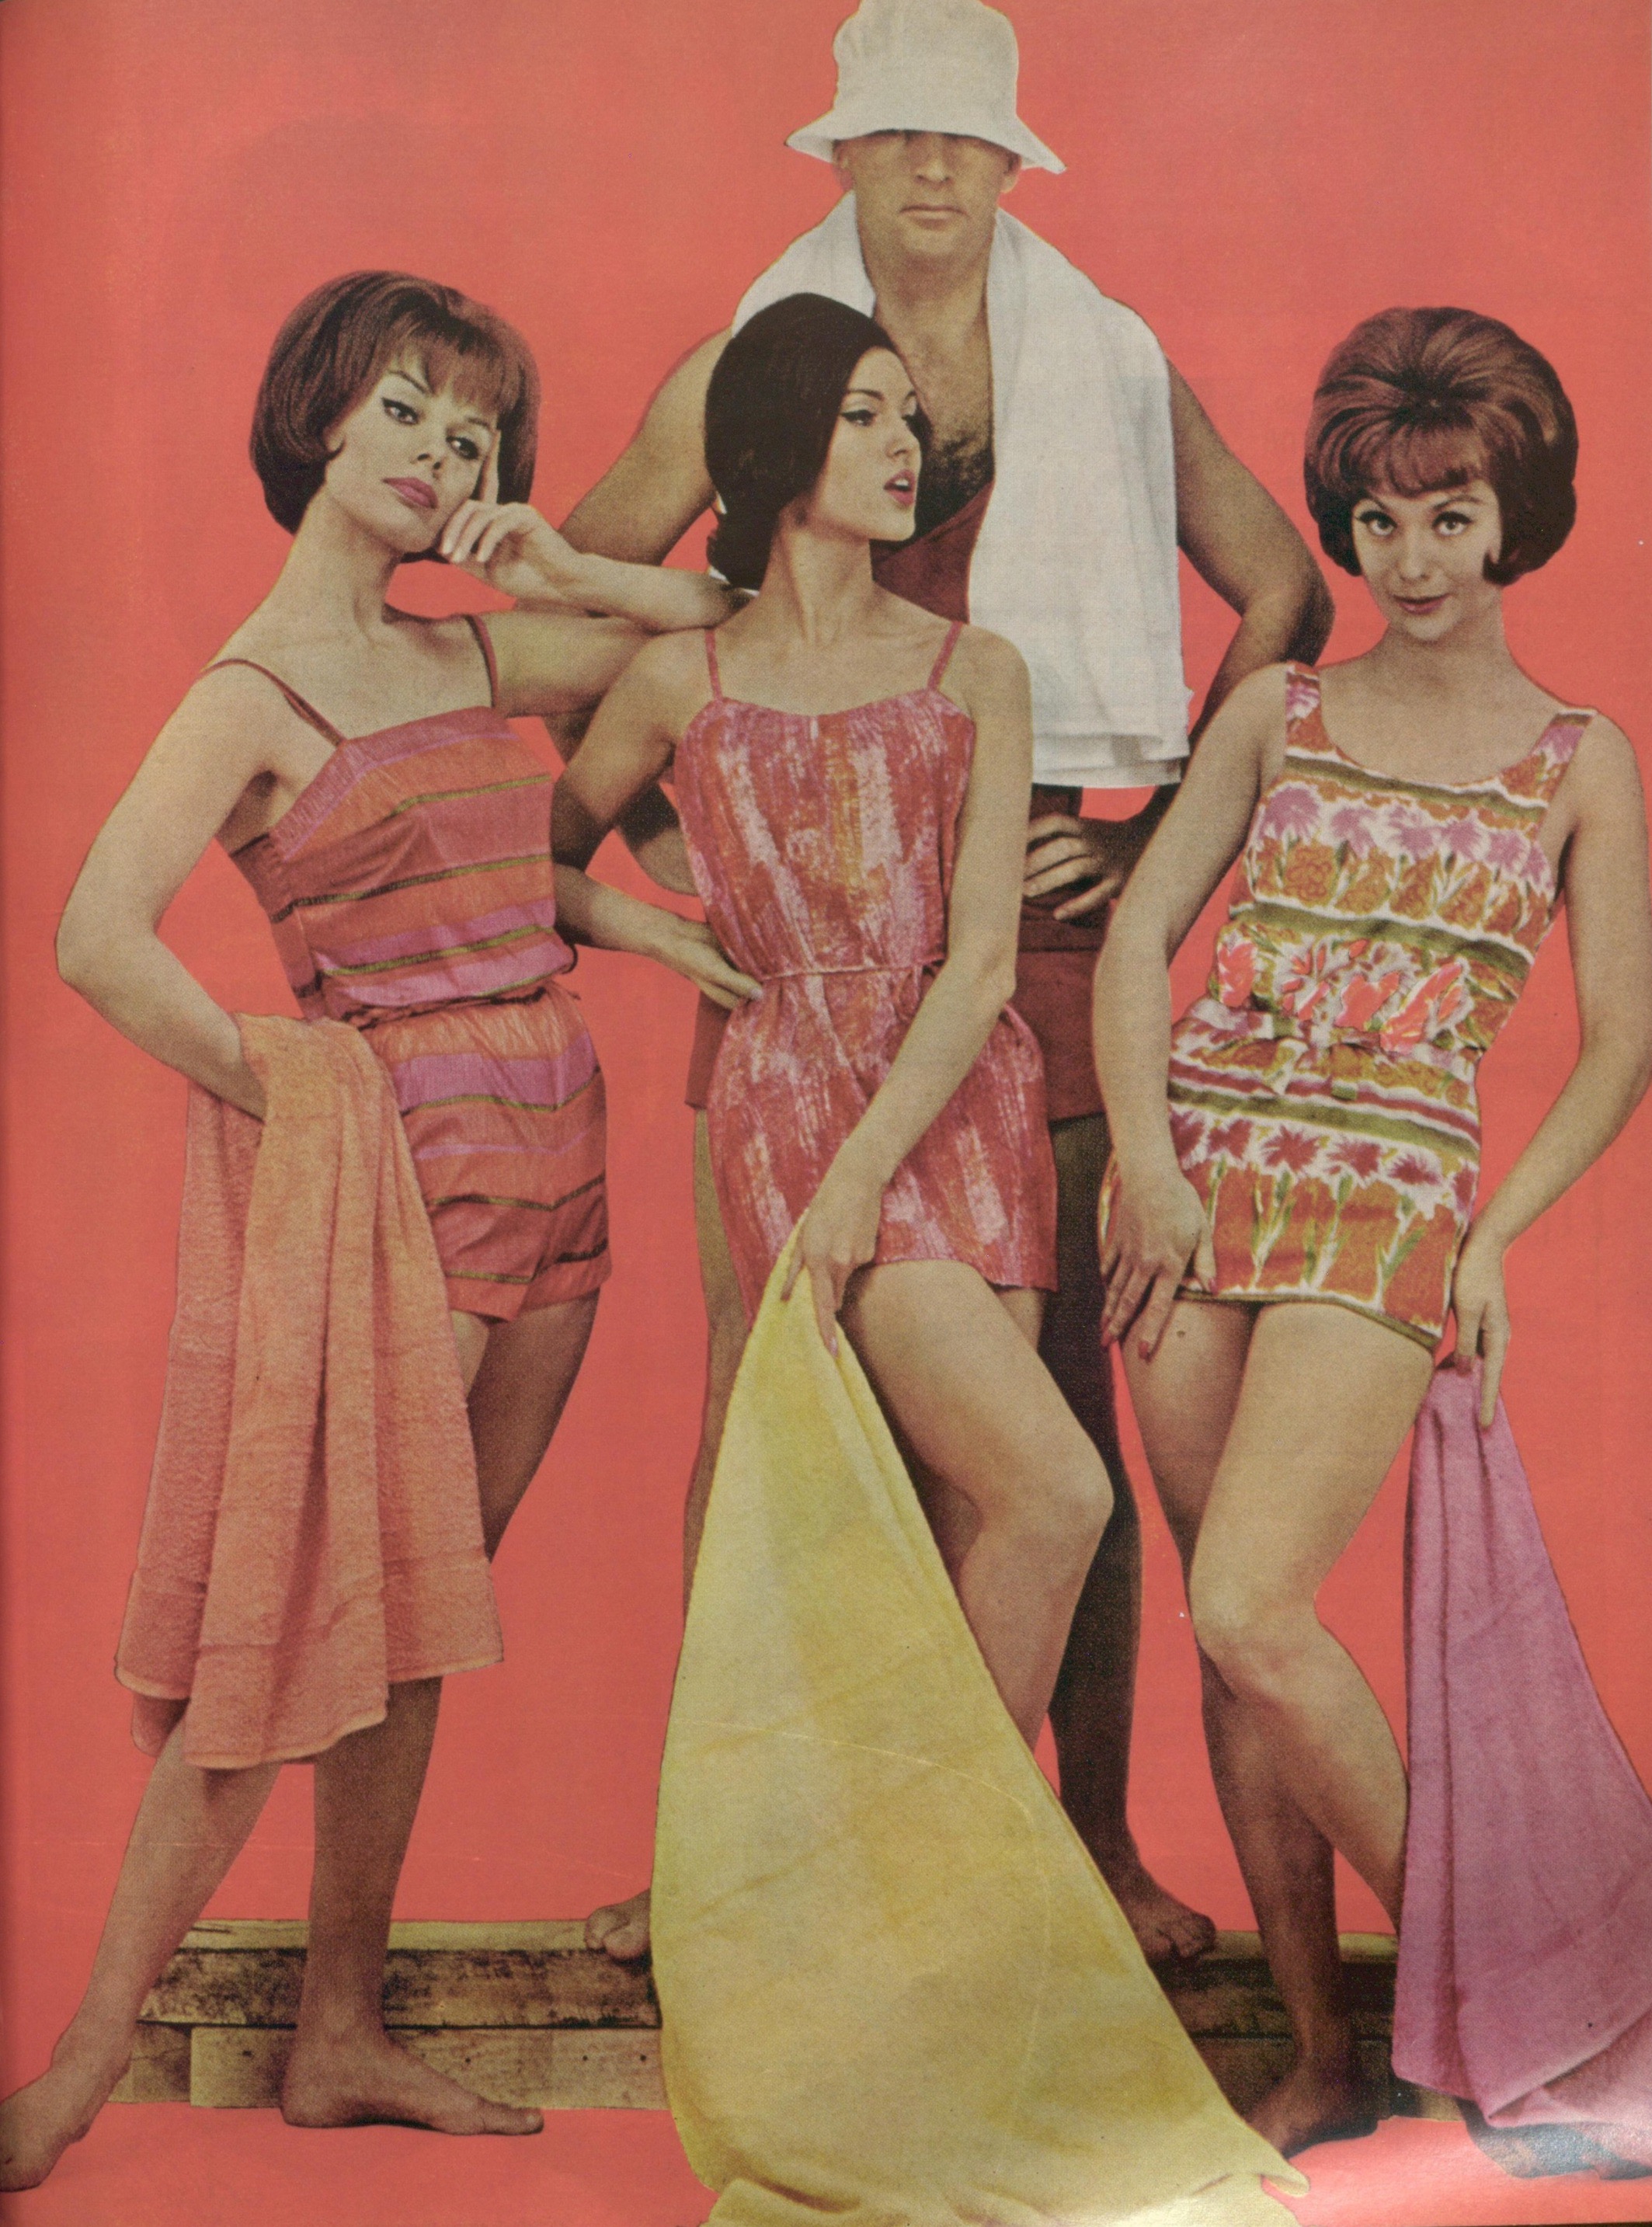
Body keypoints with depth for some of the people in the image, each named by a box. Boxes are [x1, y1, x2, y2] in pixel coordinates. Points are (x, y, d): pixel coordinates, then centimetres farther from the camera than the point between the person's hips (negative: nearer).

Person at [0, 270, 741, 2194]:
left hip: (553, 1170, 7)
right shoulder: (251, 696, -5)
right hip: (407, 1172, -6)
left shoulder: (476, 657, 14)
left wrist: (563, 571, 7)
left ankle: (341, 2039, 19)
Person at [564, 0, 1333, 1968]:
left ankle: (1096, 1833, 11)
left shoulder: (1107, 366, 9)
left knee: (1057, 1387, 1)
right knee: (755, 1387, 0)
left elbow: (1285, 593, 12)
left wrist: (1173, 824, 3)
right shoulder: (742, 367, 9)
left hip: (1035, 906, 0)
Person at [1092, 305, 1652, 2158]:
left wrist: (1496, 1236, -3)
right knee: (1228, 1631, 3)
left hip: (1387, 1205, -3)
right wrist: (1146, 1153, -5)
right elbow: (1139, 929, 8)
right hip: (1197, 1179, 4)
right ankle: (1322, 2054, 15)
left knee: (1248, 1615, -17)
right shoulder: (1278, 711, 13)